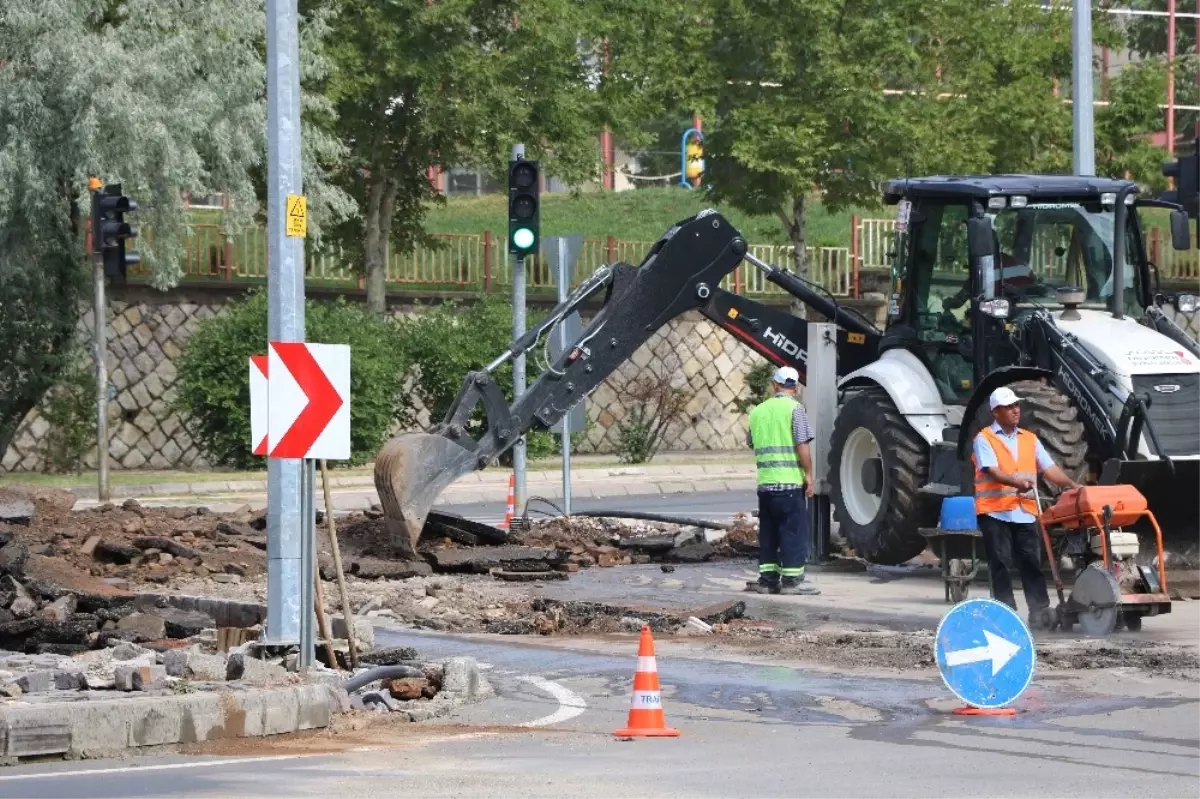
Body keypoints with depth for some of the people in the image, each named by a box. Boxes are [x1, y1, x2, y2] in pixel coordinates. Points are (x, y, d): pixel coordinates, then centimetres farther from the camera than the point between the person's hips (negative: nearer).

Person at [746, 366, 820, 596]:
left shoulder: (758, 411, 12)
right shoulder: (794, 408, -6)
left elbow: (752, 444, 22)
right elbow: (802, 446, -12)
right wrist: (809, 476, -7)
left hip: (765, 482, 6)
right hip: (790, 482, -5)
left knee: (768, 533, 12)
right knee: (794, 532, -1)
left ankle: (767, 579, 13)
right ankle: (791, 581, -2)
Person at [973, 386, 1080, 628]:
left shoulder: (1029, 440, 15)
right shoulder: (984, 439, 0)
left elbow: (1050, 469, 9)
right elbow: (992, 471, -14)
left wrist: (1072, 486, -7)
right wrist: (1016, 482, -32)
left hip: (1025, 511, 4)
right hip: (995, 511, -4)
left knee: (1032, 563, 0)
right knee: (1000, 564, -1)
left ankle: (1040, 612, -2)